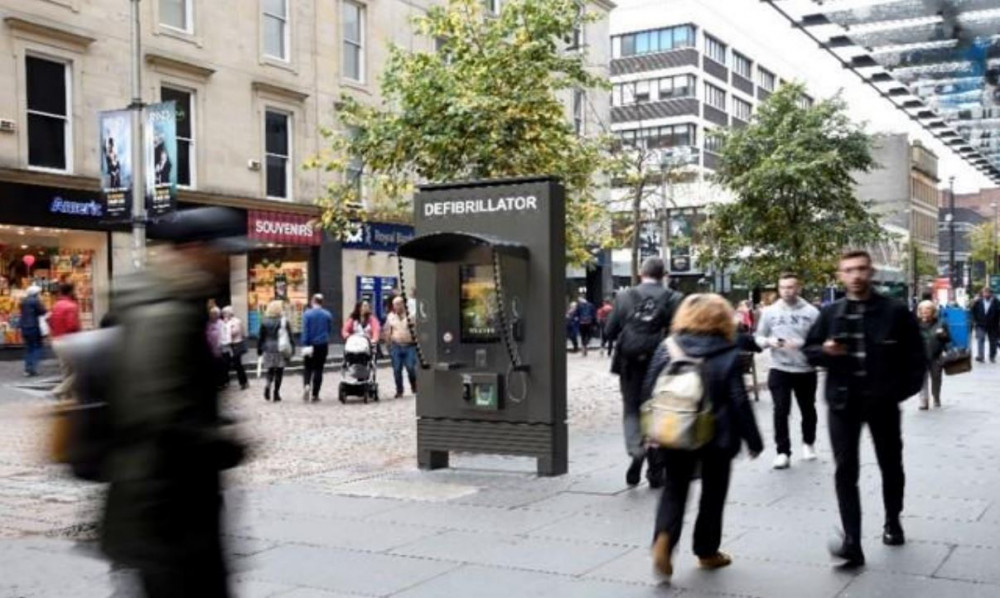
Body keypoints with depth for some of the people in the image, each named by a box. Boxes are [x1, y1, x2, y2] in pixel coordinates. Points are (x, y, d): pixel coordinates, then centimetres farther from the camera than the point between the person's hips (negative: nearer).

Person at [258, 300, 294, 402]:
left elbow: (260, 337, 4)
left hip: (268, 350, 2)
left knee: (270, 371, 15)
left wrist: (259, 351, 12)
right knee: (279, 372, 6)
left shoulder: (264, 322, 1)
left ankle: (268, 384, -14)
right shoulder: (284, 321, -7)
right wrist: (291, 349, 2)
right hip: (281, 350, -2)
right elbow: (290, 337, -6)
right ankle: (276, 394, 6)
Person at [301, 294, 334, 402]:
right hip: (323, 345, 1)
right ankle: (315, 394, 4)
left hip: (310, 345, -1)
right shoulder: (328, 315, 2)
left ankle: (306, 385, -15)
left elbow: (305, 331, -9)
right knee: (318, 369, 5)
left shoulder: (307, 314, -6)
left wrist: (305, 345, -9)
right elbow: (330, 331, 9)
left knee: (308, 368, 12)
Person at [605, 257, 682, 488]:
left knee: (632, 410, 14)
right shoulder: (673, 299, -6)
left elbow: (610, 332, 0)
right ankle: (655, 472, 16)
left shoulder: (624, 297, -3)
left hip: (630, 365, 0)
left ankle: (636, 450, -15)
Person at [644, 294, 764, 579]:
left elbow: (649, 391, 0)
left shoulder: (667, 347, -3)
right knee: (713, 492, 15)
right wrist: (753, 440, 1)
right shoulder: (728, 355, -11)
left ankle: (663, 539, -13)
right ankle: (706, 551, 24)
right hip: (716, 437, -2)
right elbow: (739, 402, -9)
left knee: (675, 488, 11)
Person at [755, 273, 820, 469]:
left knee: (808, 410, 16)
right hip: (779, 370, 0)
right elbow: (759, 337, 5)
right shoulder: (770, 311, -1)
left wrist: (802, 344, -23)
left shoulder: (811, 312, -6)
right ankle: (783, 452, 4)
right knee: (781, 411, -5)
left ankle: (808, 444, 38)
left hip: (806, 370, 0)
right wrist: (769, 341, -17)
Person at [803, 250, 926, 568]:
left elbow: (915, 354, 1)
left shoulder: (895, 311, -3)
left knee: (890, 465, 17)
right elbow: (809, 351, 9)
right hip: (843, 401, 1)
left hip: (882, 400, 0)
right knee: (845, 470, -5)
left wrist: (905, 389, -10)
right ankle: (852, 542, -7)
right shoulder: (830, 313, 3)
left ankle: (892, 522, 40)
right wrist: (824, 351, -12)